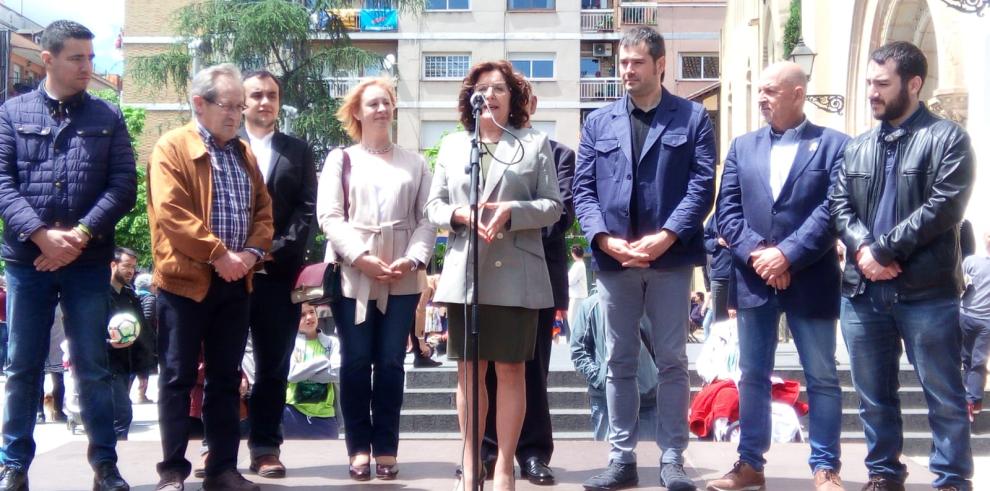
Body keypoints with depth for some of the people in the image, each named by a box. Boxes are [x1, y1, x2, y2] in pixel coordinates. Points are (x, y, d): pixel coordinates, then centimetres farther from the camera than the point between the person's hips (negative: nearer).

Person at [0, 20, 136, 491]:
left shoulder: (108, 117, 7)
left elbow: (124, 185, -1)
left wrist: (81, 234, -14)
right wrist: (41, 234, -16)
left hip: (89, 260, 0)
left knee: (92, 368, 4)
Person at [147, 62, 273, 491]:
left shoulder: (244, 153, 15)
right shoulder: (172, 148, -5)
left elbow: (263, 210, 13)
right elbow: (171, 213, -15)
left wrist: (251, 252, -5)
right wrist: (219, 254, -16)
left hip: (235, 282, 6)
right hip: (186, 279, -6)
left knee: (226, 378, 9)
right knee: (178, 377, 1)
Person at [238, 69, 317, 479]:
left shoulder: (298, 151, 13)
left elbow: (306, 210, 5)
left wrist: (277, 249, -8)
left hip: (278, 270, 1)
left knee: (274, 364, 3)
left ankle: (265, 447, 9)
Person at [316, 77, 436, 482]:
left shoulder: (414, 163, 12)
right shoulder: (341, 159, 9)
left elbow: (427, 219, 6)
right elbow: (328, 216, -1)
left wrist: (412, 259, -11)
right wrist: (361, 257, -13)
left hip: (402, 279, 1)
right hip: (352, 276, -1)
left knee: (391, 362, 1)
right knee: (356, 362, 0)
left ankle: (386, 448, 8)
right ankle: (359, 447, 9)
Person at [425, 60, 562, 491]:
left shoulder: (536, 143, 6)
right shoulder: (452, 144, 15)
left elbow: (553, 205, 1)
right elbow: (433, 205, 12)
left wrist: (511, 211, -15)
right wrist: (459, 214, -10)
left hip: (515, 274, -3)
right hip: (464, 273, 3)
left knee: (510, 370, 0)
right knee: (469, 370, 7)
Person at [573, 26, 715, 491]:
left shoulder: (692, 117, 5)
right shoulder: (598, 122, 12)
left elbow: (702, 184, -4)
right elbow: (583, 189, 6)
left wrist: (666, 236, -16)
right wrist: (604, 238, -10)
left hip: (670, 256, -2)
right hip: (613, 258, 3)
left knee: (672, 361, 2)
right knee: (619, 362, 7)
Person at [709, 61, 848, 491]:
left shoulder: (834, 145, -1)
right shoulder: (742, 146, 11)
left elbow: (832, 210, -10)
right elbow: (726, 211, 5)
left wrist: (788, 254, -17)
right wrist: (756, 252, -11)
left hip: (810, 281, -3)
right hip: (754, 278, 4)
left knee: (822, 378, 3)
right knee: (753, 376, 10)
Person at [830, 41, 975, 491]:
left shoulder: (948, 139, -2)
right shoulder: (857, 147, 15)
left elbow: (943, 208, -13)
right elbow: (839, 205, 8)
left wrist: (883, 250, -14)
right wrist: (862, 249, -11)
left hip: (926, 290, -5)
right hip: (862, 290, 5)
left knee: (944, 395, 2)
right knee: (873, 394, 12)